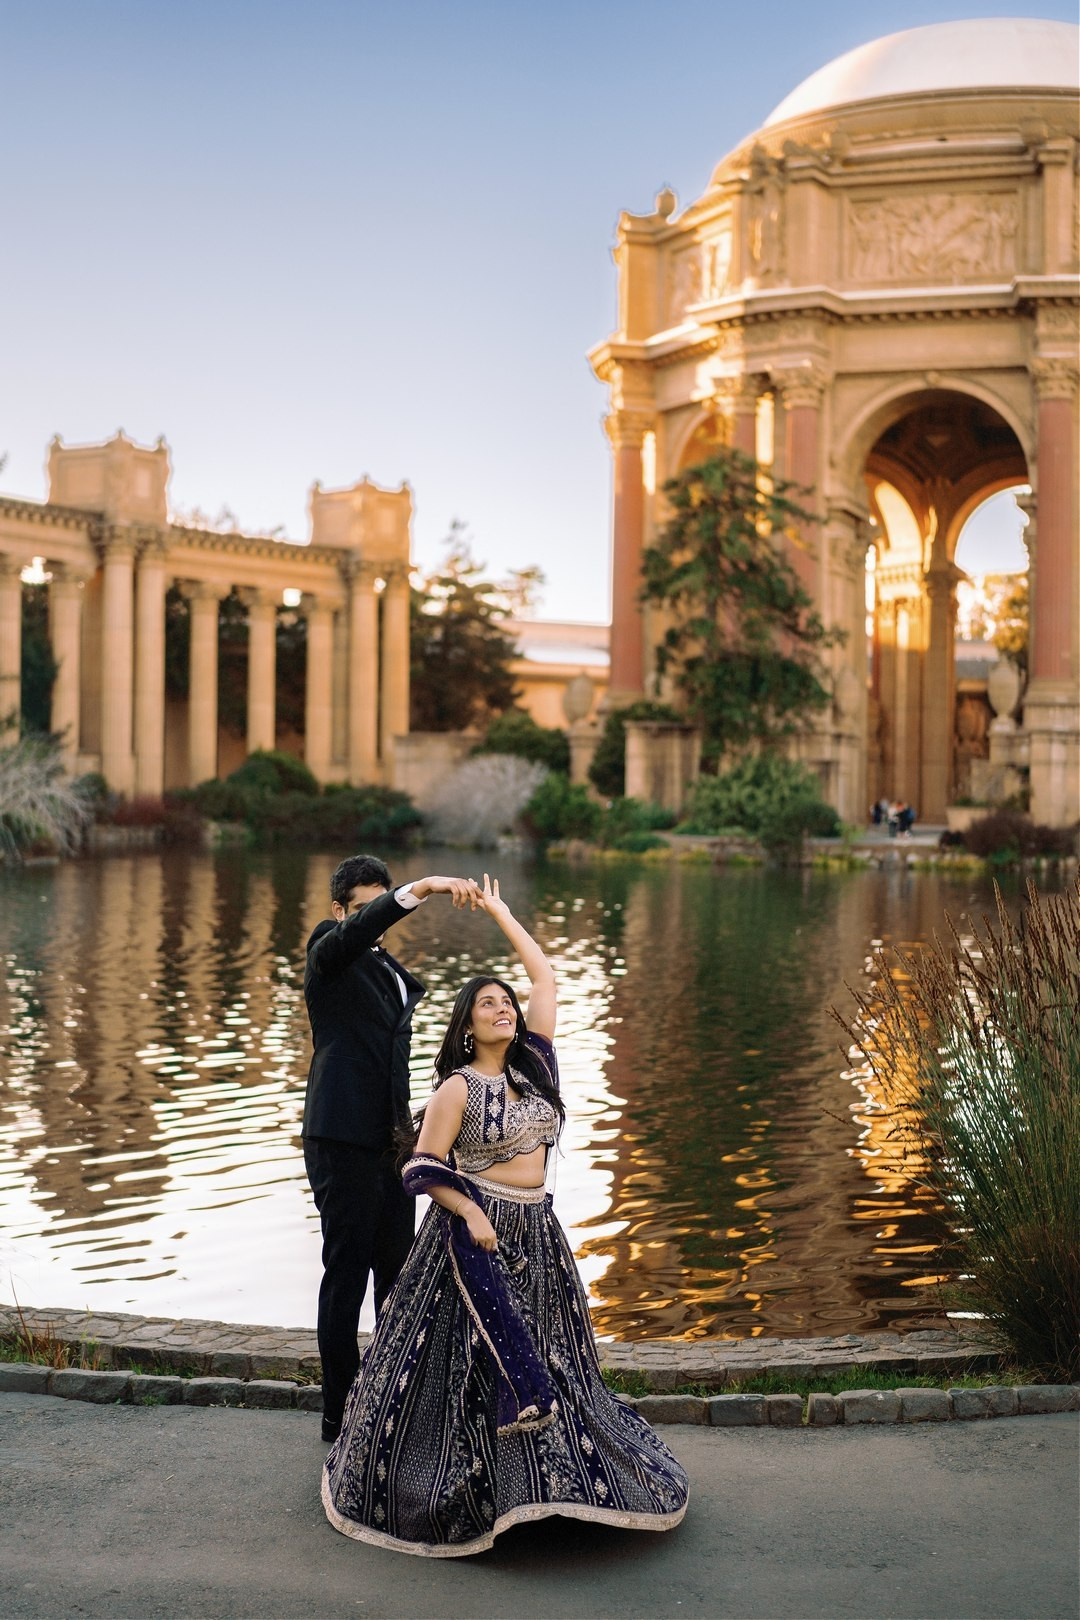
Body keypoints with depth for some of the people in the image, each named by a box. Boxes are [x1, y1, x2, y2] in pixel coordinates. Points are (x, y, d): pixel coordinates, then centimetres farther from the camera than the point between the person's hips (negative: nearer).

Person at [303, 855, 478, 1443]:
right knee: (346, 1275, -2)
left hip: (388, 1142, 8)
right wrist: (419, 889, -41)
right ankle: (339, 1413, 6)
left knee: (398, 1273, 13)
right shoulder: (328, 954, -5)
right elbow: (353, 933, -30)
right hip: (342, 1144, -8)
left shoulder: (392, 972, 17)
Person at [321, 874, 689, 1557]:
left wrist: (502, 912, 15)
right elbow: (422, 1167, -9)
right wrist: (471, 1213, -21)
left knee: (546, 1361, 10)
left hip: (537, 1233, 6)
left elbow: (546, 978, 12)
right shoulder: (458, 1088, -7)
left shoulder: (533, 1063, 7)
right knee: (471, 1362, -6)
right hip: (477, 1230, -6)